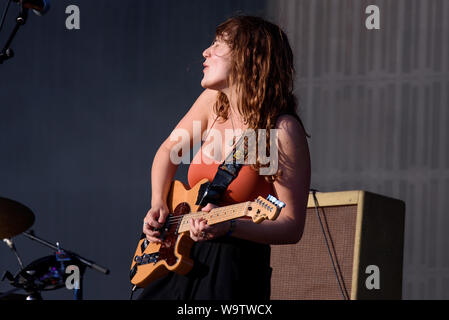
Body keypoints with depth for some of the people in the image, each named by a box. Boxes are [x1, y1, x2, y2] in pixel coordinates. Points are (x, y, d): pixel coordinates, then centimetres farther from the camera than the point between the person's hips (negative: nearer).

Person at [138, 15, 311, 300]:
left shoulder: (282, 130, -18)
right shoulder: (214, 101, 2)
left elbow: (292, 227, -18)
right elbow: (169, 149, 20)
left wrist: (227, 228, -32)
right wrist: (158, 204, 4)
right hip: (181, 261, 7)